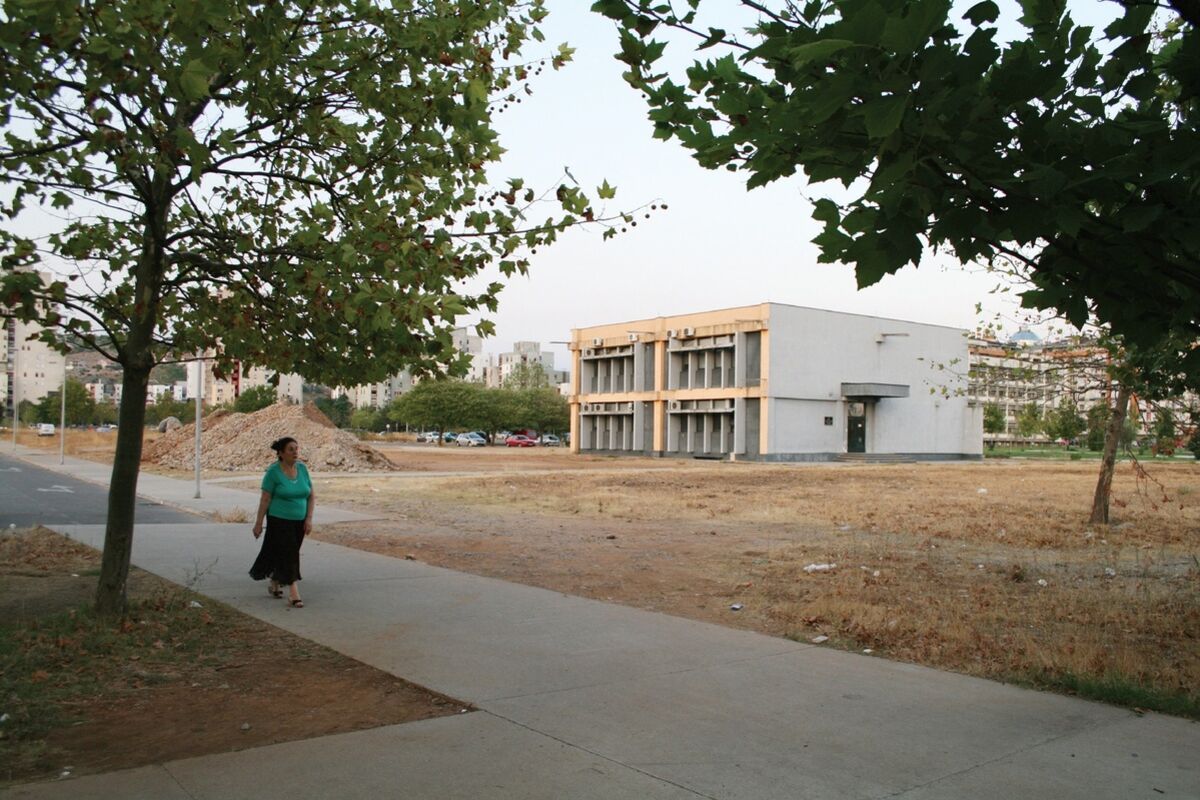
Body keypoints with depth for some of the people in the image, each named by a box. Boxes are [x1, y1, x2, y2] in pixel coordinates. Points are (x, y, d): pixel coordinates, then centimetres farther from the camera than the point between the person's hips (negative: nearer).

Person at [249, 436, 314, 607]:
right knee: (287, 554, -8)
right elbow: (265, 499, -10)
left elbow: (311, 496, 6)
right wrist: (258, 523, -8)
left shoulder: (302, 468, 2)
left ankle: (274, 584, 35)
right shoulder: (273, 471, -12)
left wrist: (309, 519, -2)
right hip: (279, 521, -5)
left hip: (299, 522, 5)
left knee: (287, 554, 15)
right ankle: (293, 594, -8)